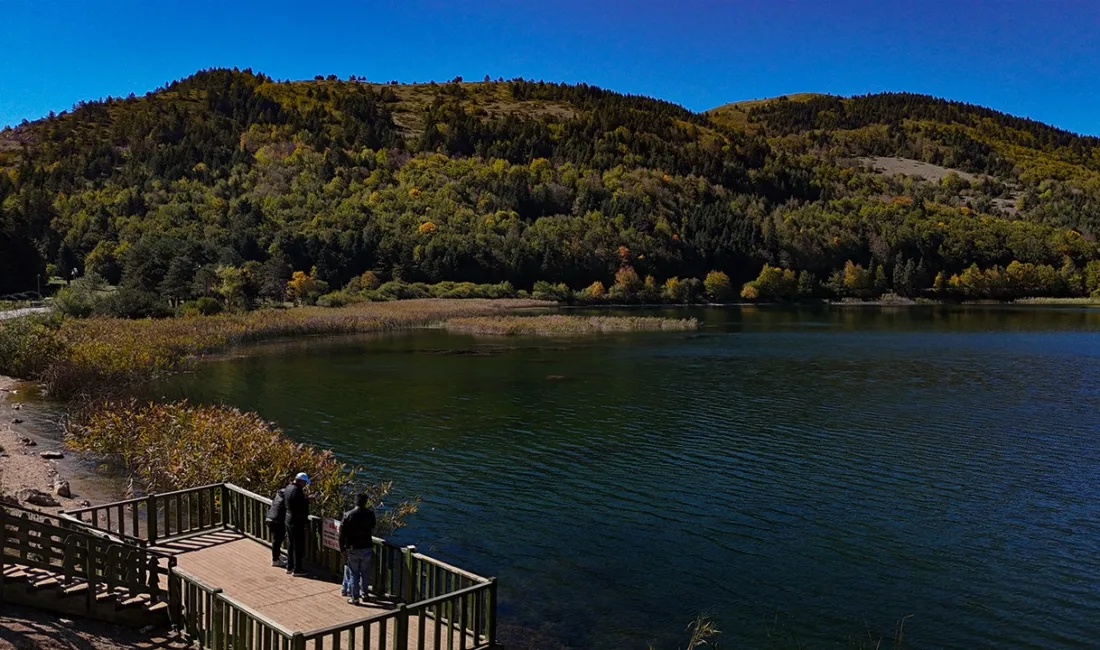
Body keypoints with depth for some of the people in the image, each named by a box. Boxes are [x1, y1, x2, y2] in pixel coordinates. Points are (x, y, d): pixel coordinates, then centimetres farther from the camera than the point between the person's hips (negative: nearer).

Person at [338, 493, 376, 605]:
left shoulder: (348, 515, -12)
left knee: (353, 573, 7)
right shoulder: (370, 514, -6)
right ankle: (364, 593, 28)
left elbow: (342, 534, -10)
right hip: (366, 547, 2)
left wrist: (342, 548, -2)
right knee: (365, 572, 18)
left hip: (353, 549, -2)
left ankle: (354, 597, 11)